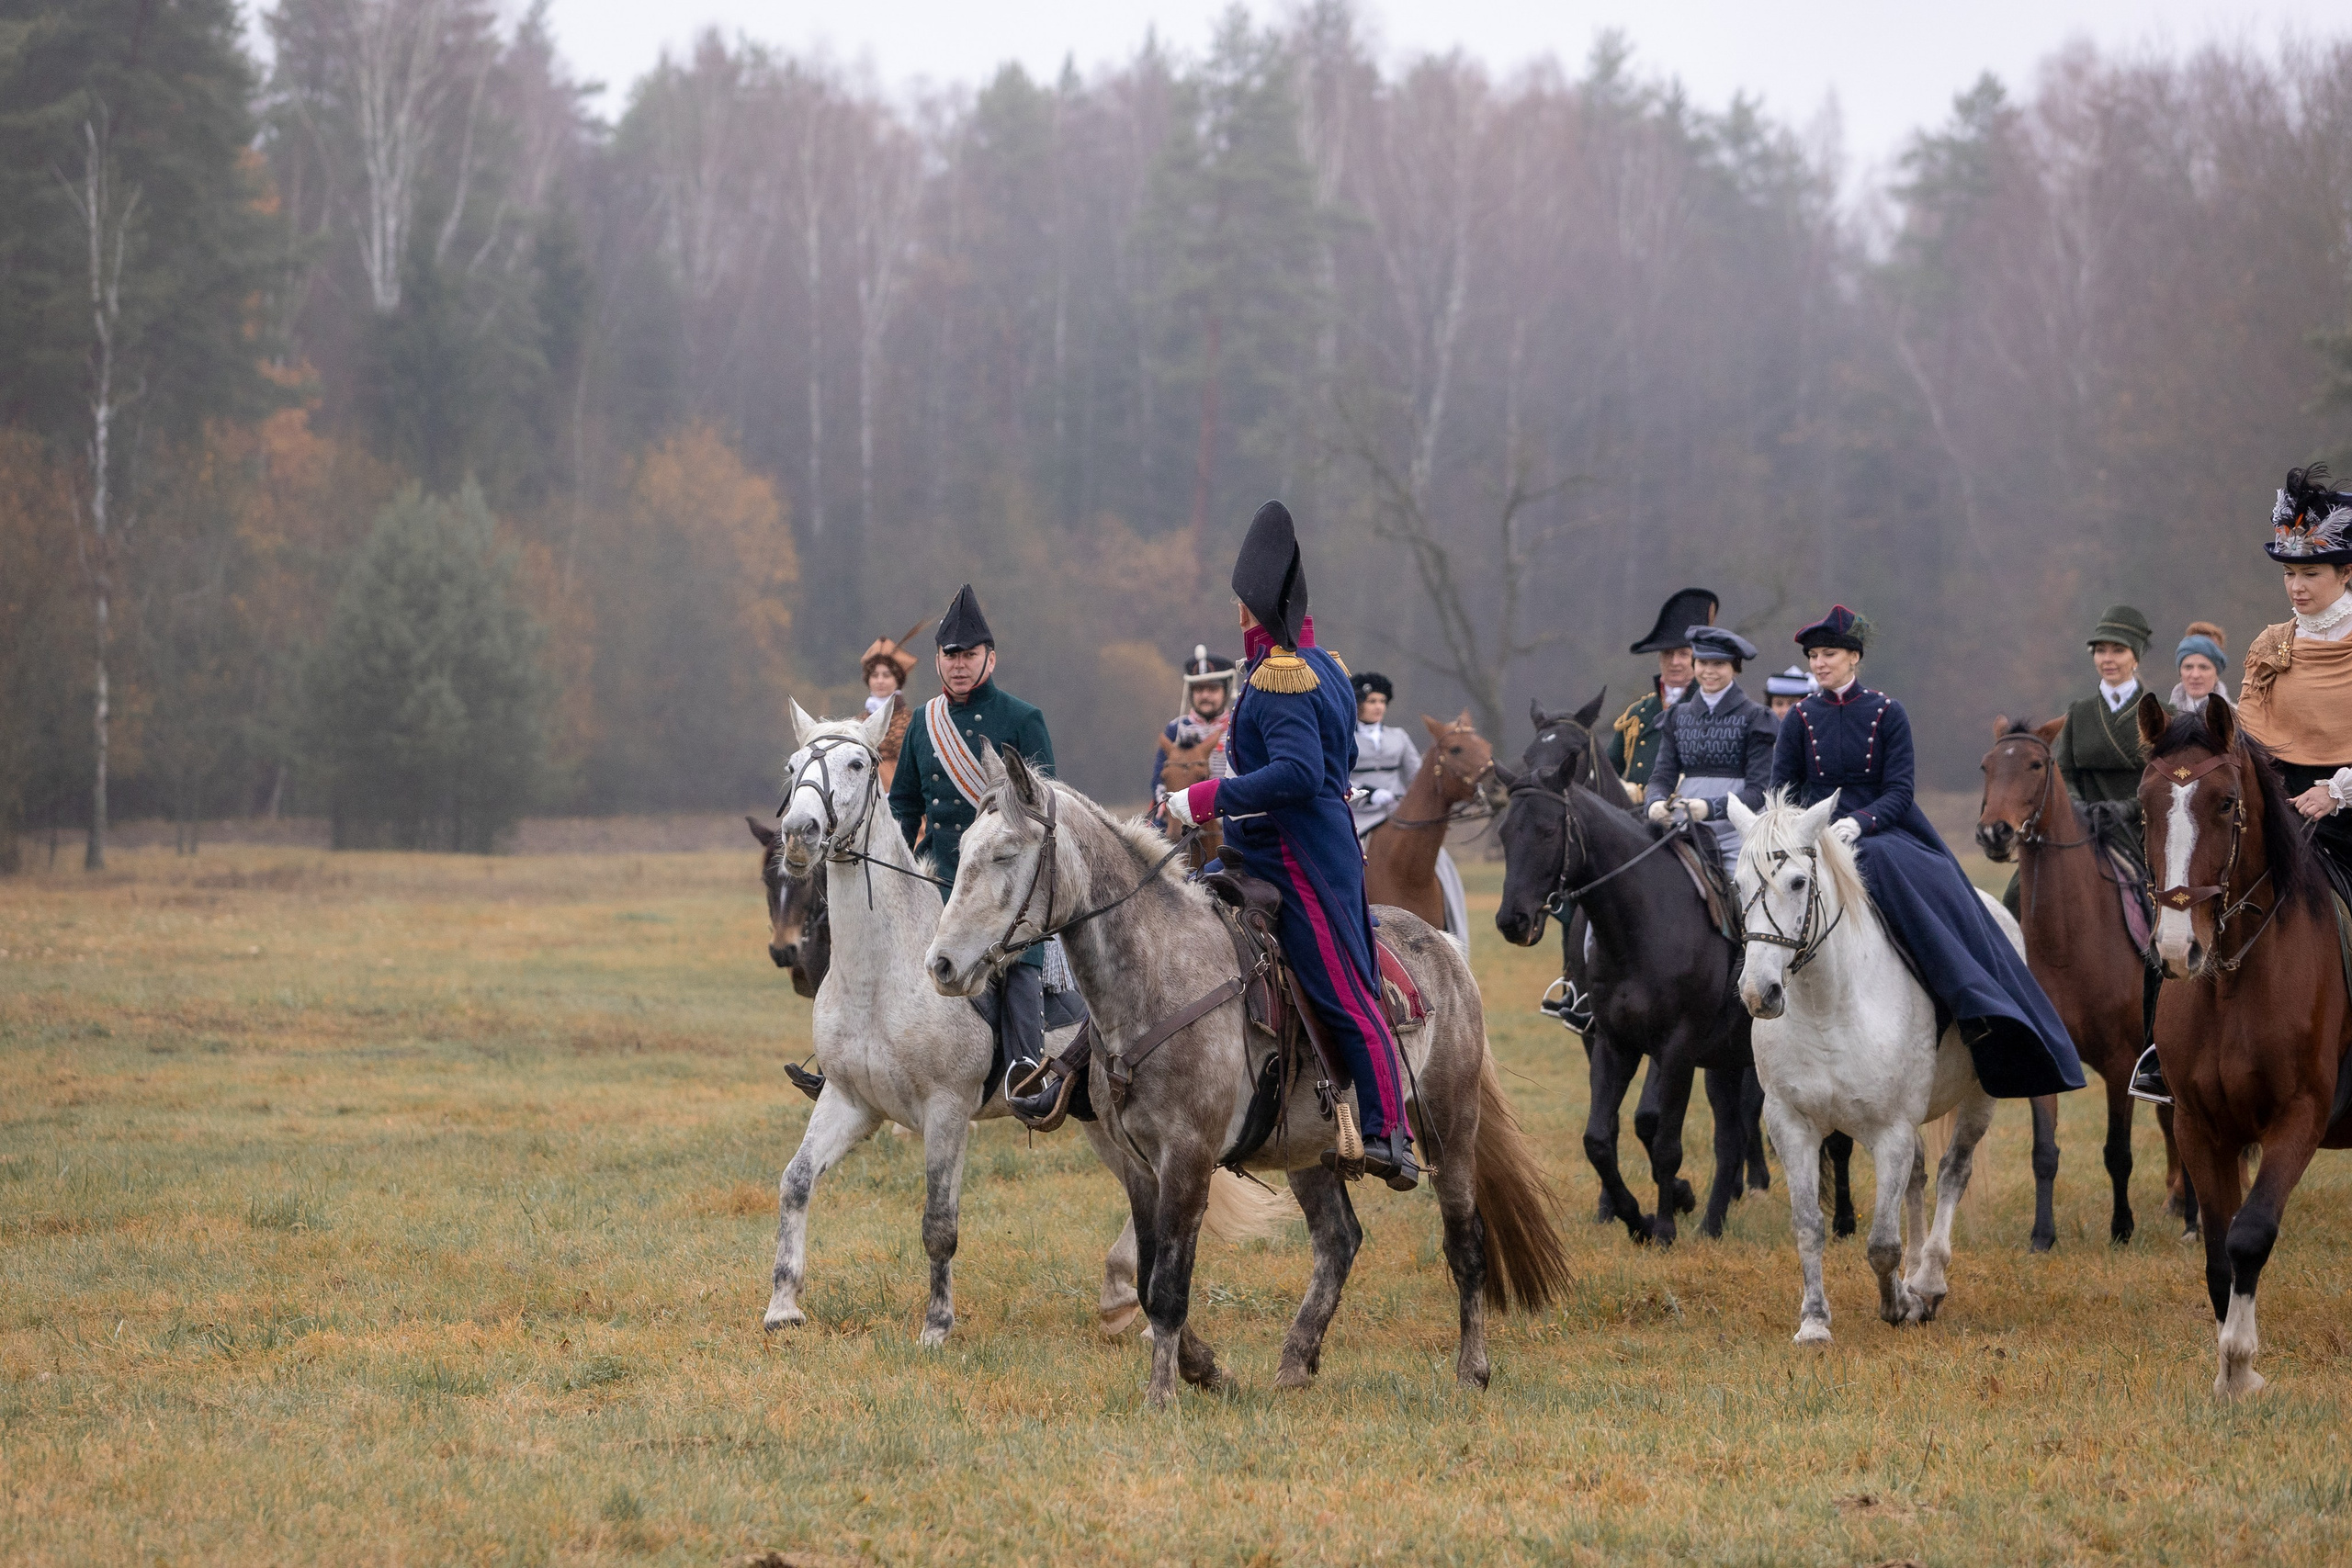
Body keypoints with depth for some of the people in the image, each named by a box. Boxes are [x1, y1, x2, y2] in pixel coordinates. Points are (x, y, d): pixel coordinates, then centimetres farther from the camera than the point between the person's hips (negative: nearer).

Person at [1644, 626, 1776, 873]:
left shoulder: (1754, 717, 1)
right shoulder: (1678, 717, 15)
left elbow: (1759, 790, -7)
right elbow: (1662, 776, 9)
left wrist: (1710, 808, -23)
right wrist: (1656, 803, -15)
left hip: (1737, 833, -3)